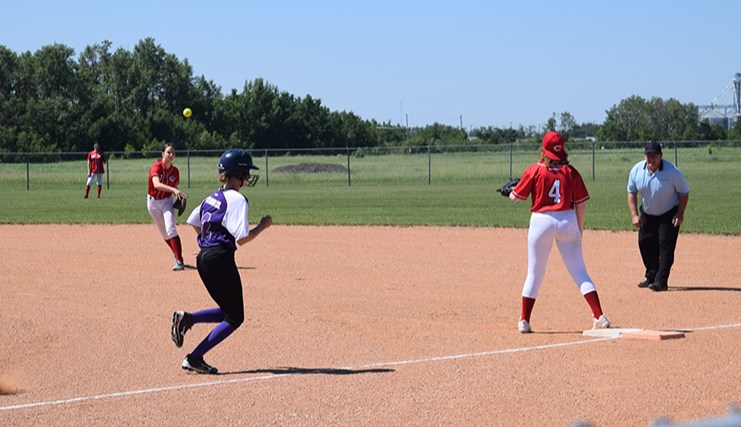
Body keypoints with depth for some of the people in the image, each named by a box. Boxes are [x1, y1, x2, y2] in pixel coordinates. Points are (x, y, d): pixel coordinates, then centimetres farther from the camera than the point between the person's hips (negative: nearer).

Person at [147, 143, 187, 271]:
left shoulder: (175, 171, -10)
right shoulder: (156, 167, -24)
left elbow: (175, 187, 5)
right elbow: (156, 184, -42)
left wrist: (180, 198, -16)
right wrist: (174, 190, -55)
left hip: (167, 200, 1)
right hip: (153, 202, -1)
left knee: (171, 229, -17)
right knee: (164, 233, 12)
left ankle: (179, 261, -21)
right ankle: (176, 252, 38)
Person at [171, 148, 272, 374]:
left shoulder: (214, 197, 14)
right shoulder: (237, 199, -12)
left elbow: (193, 221, 23)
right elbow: (242, 238, -18)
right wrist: (263, 225, -4)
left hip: (203, 257, 9)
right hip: (221, 258, -9)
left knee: (227, 311, 20)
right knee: (234, 317, 1)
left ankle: (186, 318, -1)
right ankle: (195, 358, -6)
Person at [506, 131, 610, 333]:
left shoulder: (534, 170, -4)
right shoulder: (571, 172, 1)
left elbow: (516, 197, 1)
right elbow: (581, 204, 1)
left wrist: (509, 192, 24)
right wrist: (580, 228, 13)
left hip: (541, 221, -1)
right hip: (568, 221, 1)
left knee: (534, 272, 10)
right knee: (579, 271, 5)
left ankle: (524, 321, 12)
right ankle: (599, 317, -1)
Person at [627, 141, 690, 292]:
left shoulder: (673, 172, -23)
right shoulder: (637, 170, -12)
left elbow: (684, 193, -11)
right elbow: (631, 193, 1)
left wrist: (680, 214, -18)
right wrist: (634, 214, -7)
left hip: (669, 215, -5)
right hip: (647, 214, 5)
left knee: (666, 245, -13)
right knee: (645, 243, 9)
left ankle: (661, 281, -12)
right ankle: (651, 276, 27)